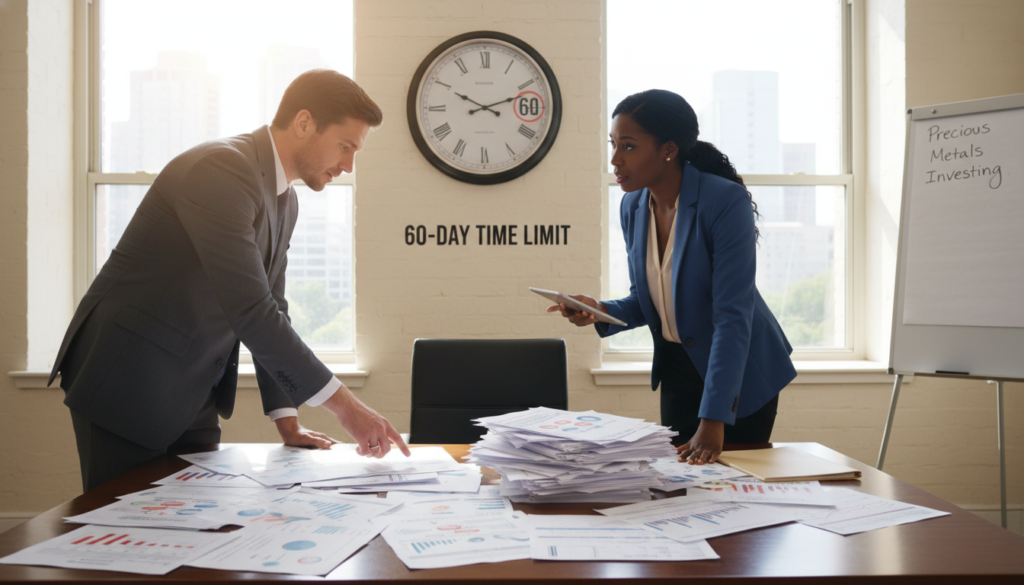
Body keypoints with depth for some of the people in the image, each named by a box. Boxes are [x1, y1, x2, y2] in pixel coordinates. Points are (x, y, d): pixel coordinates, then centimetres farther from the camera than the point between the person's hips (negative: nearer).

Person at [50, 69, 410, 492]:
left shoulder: (285, 201, 8)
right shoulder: (221, 169, -22)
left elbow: (270, 308, 13)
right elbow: (249, 311, -28)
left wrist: (286, 420, 7)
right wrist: (343, 405, -25)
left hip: (192, 396, 9)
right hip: (127, 383, -8)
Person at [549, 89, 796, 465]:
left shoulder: (725, 202, -25)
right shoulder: (632, 207, -4)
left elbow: (733, 315, -29)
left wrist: (713, 420, -34)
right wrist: (600, 312, -16)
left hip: (743, 374, -6)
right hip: (677, 369, 6)